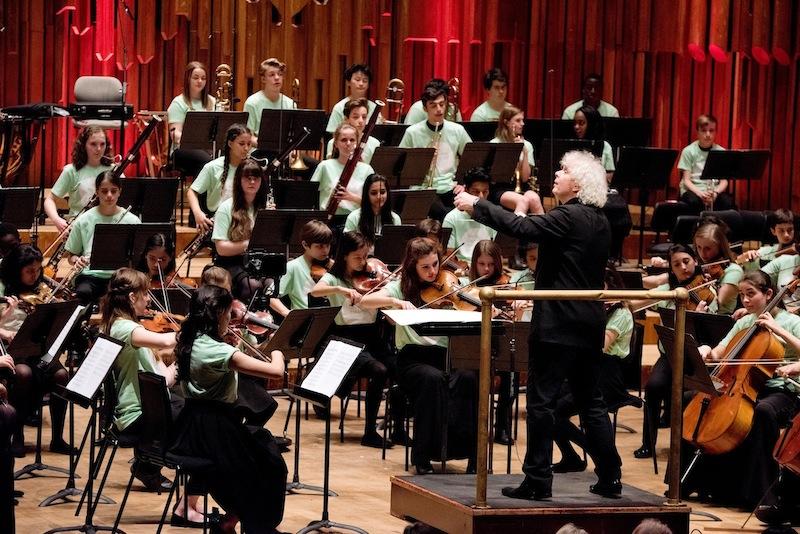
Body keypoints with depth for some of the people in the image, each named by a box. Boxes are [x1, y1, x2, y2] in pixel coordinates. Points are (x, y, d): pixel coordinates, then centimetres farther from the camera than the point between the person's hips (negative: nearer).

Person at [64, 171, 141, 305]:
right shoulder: (83, 221, 7)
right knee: (83, 292, -33)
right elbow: (71, 256, 14)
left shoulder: (132, 221, 5)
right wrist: (77, 261, -8)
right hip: (91, 275, 0)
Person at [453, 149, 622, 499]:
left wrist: (476, 206, -18)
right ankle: (610, 478, 14)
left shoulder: (569, 217, -15)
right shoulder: (599, 222, 12)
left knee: (541, 401, -4)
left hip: (557, 324, -9)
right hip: (589, 325, 9)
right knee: (590, 402, 14)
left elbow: (523, 228, -24)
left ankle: (538, 480, -4)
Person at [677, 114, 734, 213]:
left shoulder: (721, 152, 6)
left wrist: (716, 192, -18)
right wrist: (700, 193, -21)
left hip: (715, 190, 2)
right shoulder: (688, 151, 1)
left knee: (728, 202, -31)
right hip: (693, 189, -2)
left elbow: (724, 181, 4)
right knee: (693, 201, -37)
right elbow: (686, 180, -3)